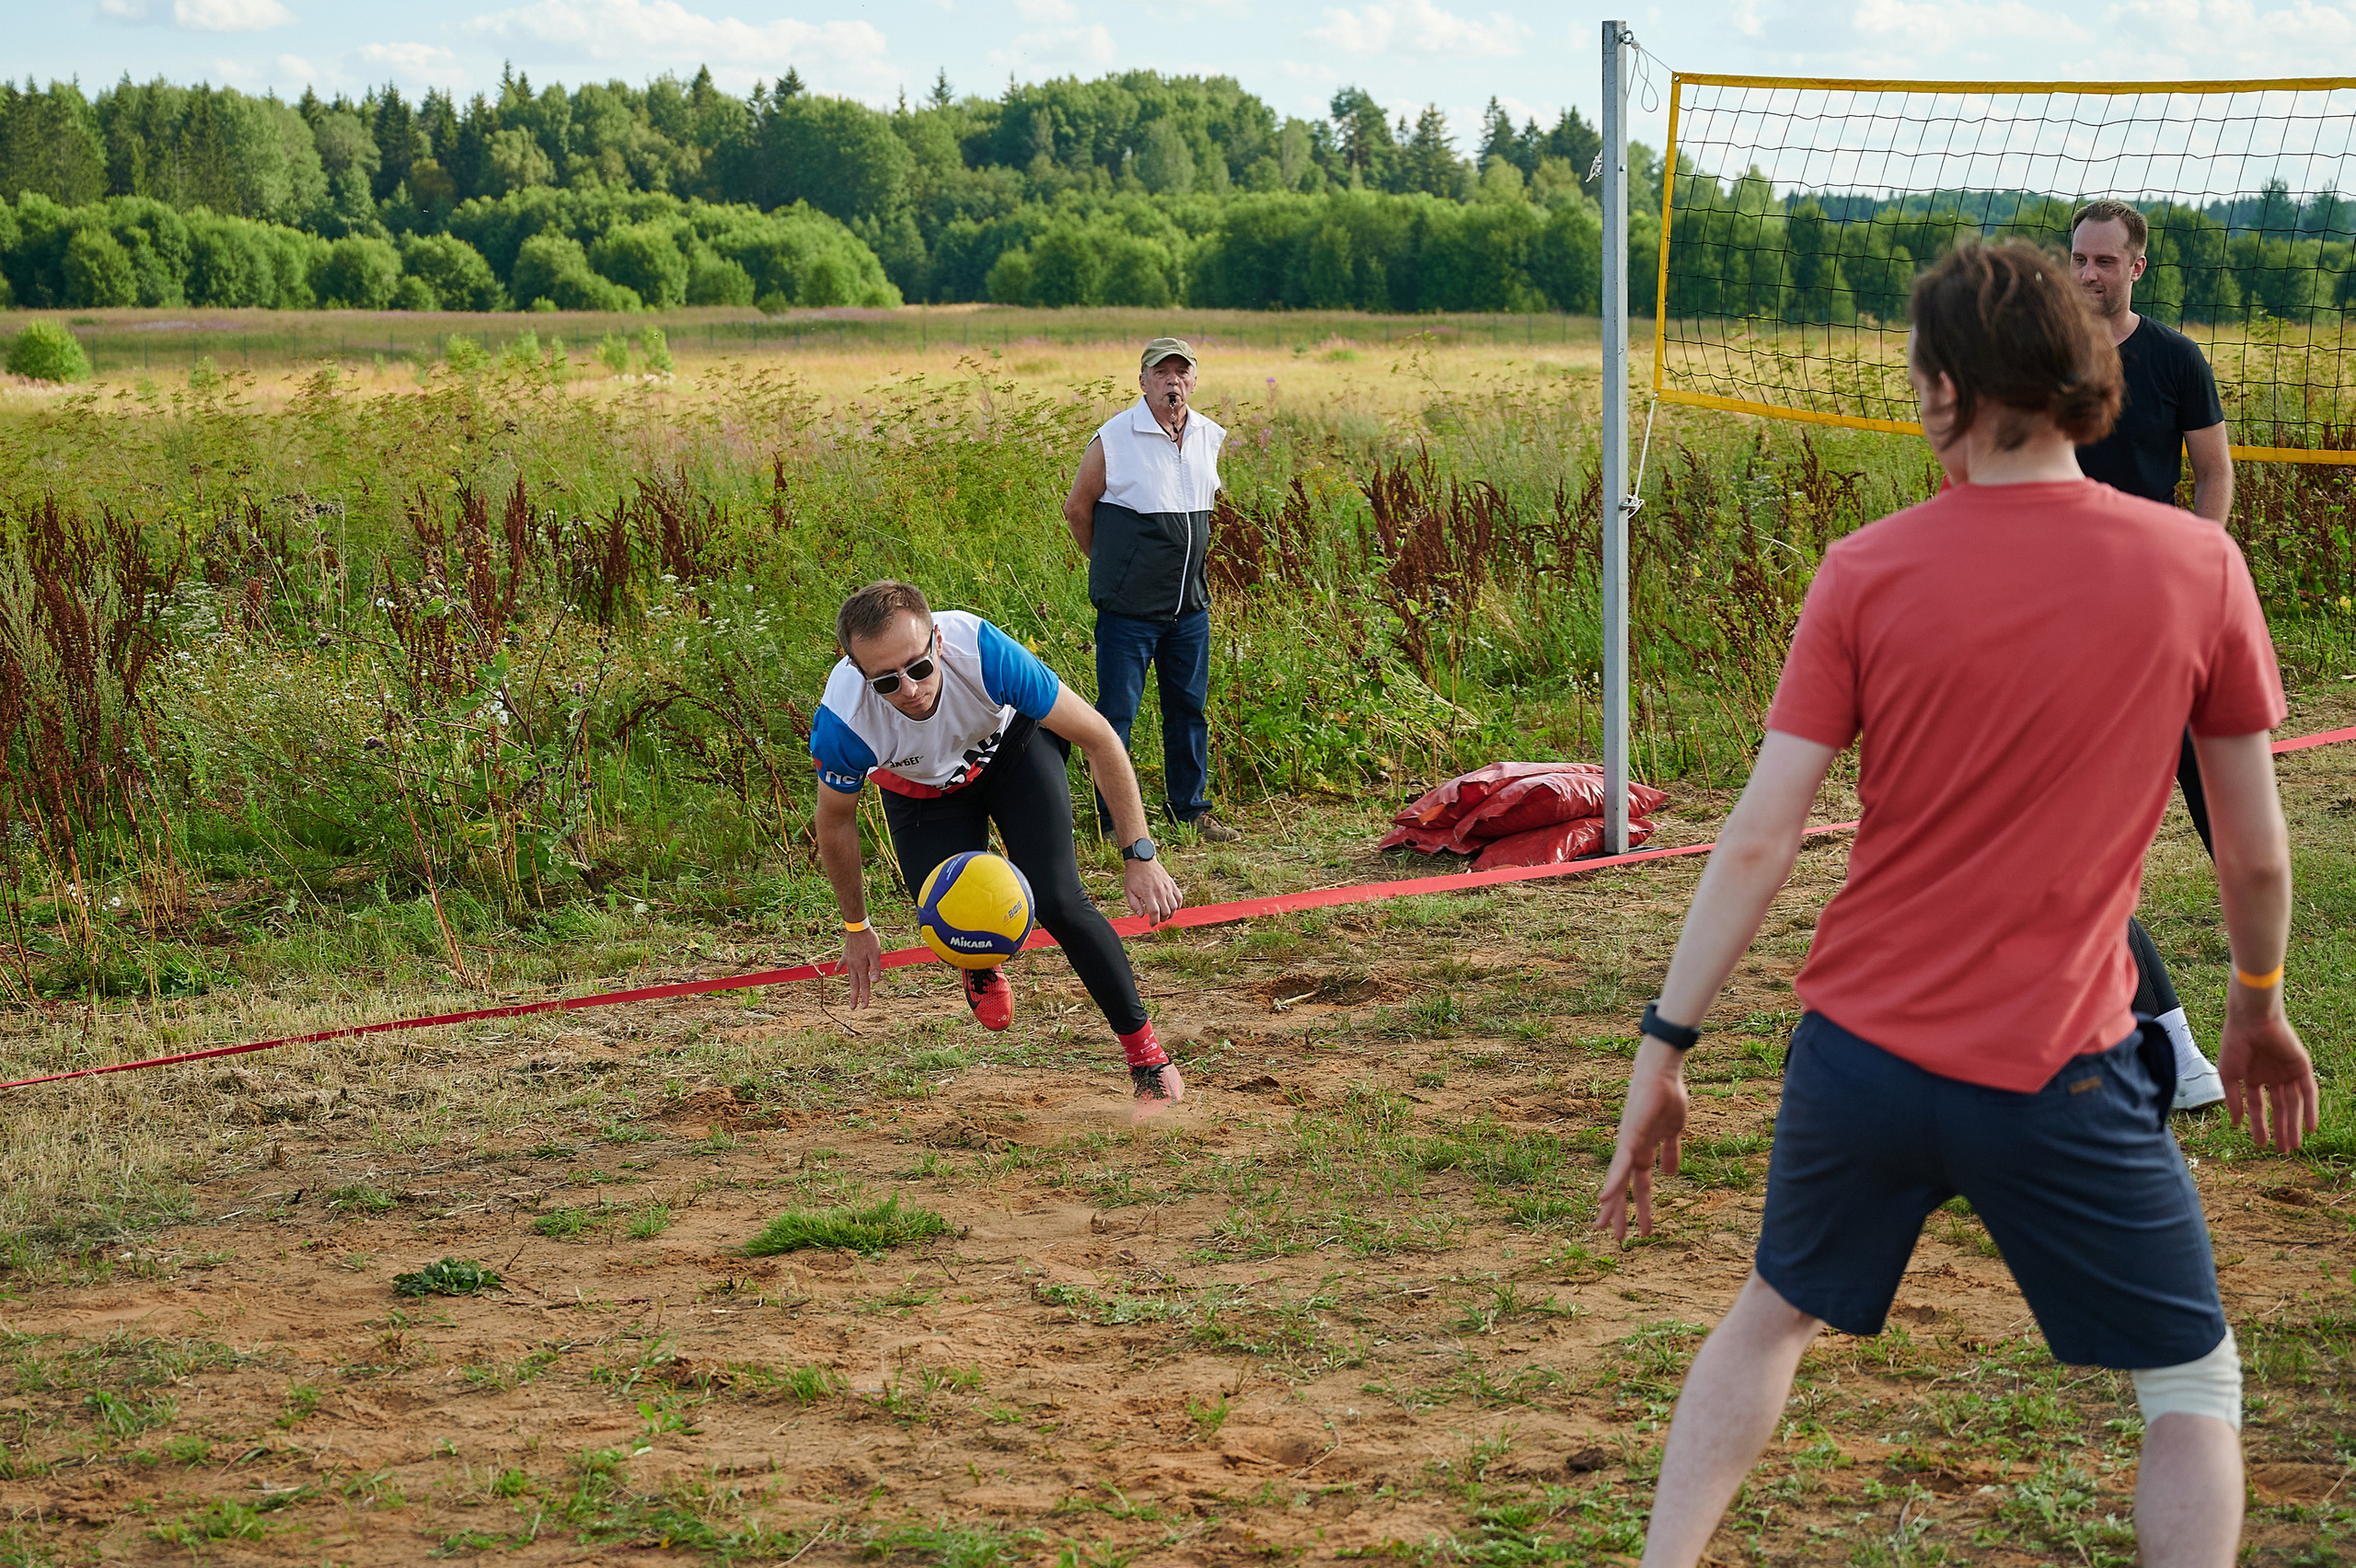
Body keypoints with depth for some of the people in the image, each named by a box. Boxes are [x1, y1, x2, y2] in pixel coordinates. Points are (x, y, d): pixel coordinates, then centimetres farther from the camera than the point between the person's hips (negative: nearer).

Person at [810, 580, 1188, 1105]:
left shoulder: (984, 652, -41)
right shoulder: (842, 722, -37)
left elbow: (1098, 738, -27)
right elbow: (835, 821, -13)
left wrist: (1139, 856, -29)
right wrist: (856, 929, -1)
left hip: (1013, 745, -1)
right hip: (920, 784, 1)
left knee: (1056, 901, -17)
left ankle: (1145, 1051, -1)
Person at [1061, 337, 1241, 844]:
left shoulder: (1209, 437, 6)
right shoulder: (1113, 439, -10)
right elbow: (1077, 507, 1)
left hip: (1190, 606, 5)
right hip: (1129, 607, -5)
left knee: (1189, 707, 12)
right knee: (1116, 712, -1)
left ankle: (1191, 808, 24)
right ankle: (1111, 817, 9)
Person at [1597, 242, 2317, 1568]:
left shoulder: (1867, 573, -5)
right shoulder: (2196, 565, -6)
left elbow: (1760, 838, -8)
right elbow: (2257, 851, 1)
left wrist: (1666, 1046, -1)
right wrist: (2261, 1006, 19)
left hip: (1860, 1049, 2)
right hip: (2062, 1077, -2)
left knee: (1776, 1318, 27)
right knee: (2197, 1388, 15)